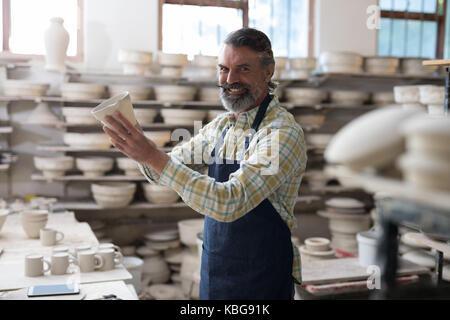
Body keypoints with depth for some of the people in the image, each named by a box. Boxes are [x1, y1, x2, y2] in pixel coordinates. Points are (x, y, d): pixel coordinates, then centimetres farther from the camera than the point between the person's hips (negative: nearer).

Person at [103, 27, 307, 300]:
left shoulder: (283, 133, -20)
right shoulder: (222, 125, 4)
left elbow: (230, 203, -31)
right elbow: (162, 171, 10)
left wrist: (153, 156, -33)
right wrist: (139, 145, -12)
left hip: (260, 284, -6)